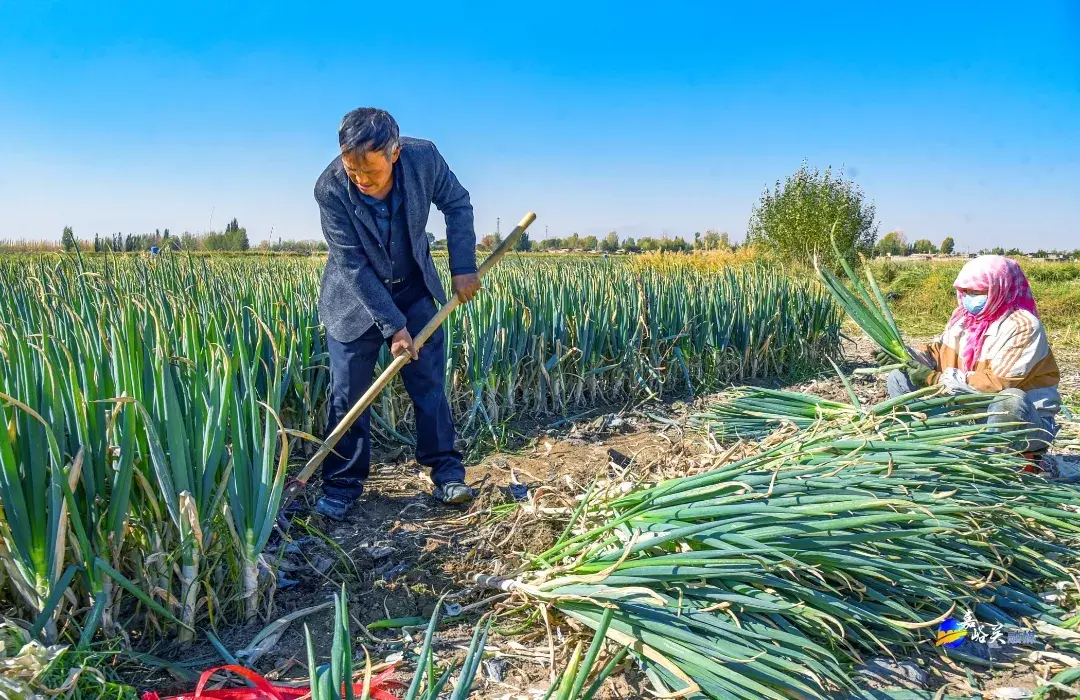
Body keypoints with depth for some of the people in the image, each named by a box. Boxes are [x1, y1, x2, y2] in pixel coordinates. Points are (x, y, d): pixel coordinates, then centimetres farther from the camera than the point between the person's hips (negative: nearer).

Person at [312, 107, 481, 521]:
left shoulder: (424, 158, -22)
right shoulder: (330, 189, -27)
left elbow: (456, 203, -4)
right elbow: (353, 265, -23)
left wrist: (463, 267, -9)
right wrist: (393, 326, -24)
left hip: (414, 289, 2)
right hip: (355, 296, -2)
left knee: (429, 382, 2)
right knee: (348, 393, 0)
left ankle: (446, 473, 13)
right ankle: (342, 485, 14)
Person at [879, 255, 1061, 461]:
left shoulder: (1022, 326, -19)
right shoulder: (964, 315, 2)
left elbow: (998, 383, -27)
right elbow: (940, 352, 7)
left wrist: (937, 379, -26)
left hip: (1024, 418, -6)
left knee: (1010, 400, -43)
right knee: (900, 378, -2)